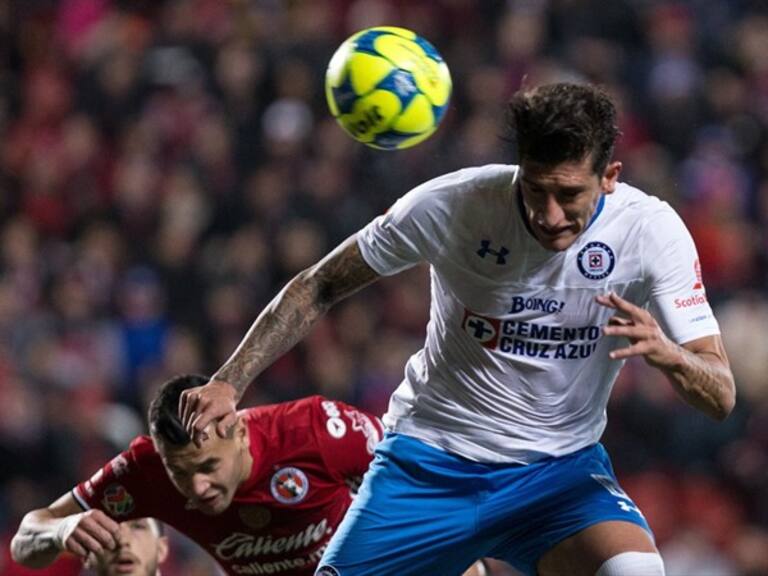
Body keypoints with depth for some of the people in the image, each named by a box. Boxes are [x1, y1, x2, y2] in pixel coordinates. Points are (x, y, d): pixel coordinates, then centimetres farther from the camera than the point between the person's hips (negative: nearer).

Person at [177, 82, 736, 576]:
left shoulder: (650, 229, -16)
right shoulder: (451, 203, -17)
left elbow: (721, 396, -18)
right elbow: (319, 288, -3)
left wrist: (666, 353, -40)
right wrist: (228, 383, -12)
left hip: (560, 469, 0)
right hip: (428, 460, 0)